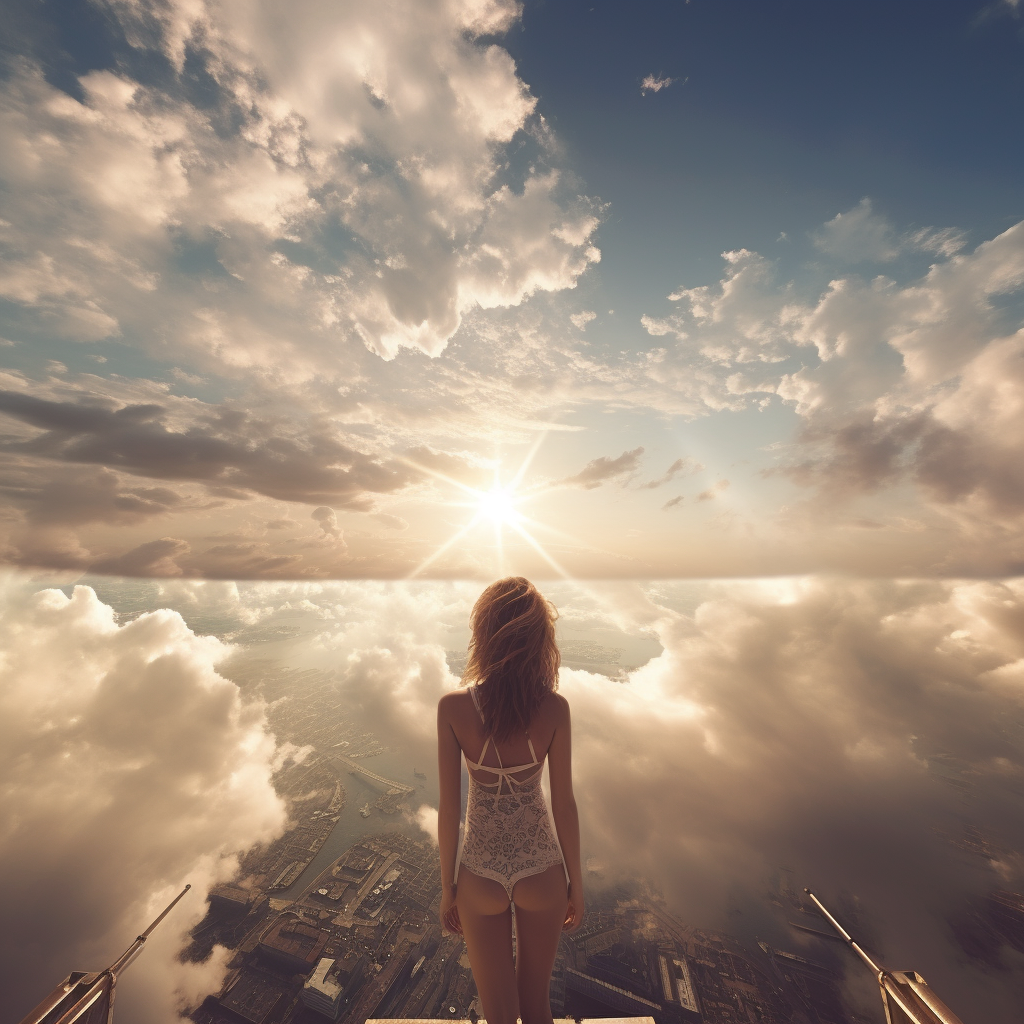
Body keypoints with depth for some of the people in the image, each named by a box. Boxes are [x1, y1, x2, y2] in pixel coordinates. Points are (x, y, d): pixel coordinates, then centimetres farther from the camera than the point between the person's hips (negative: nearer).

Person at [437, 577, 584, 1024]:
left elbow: (449, 809, -13)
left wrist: (447, 886, 4)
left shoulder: (453, 707, -24)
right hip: (541, 871, 1)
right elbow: (564, 805, -12)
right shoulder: (554, 707, -23)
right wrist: (576, 883, 6)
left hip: (481, 874, 0)